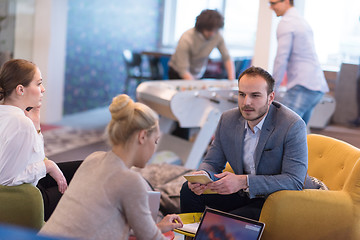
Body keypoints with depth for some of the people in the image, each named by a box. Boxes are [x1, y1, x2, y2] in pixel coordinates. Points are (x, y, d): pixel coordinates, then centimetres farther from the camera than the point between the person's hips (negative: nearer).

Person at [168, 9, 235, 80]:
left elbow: (227, 58, -7)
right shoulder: (186, 39, -29)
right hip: (178, 75, -4)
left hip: (198, 76, 4)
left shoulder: (217, 36, -16)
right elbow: (183, 70, -29)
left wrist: (232, 81, -19)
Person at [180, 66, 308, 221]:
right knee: (189, 190, -4)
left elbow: (294, 181, -26)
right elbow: (212, 162, 8)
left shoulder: (293, 126, -20)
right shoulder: (228, 119, -1)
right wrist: (203, 175, -19)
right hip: (242, 194, 6)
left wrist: (244, 181, -35)